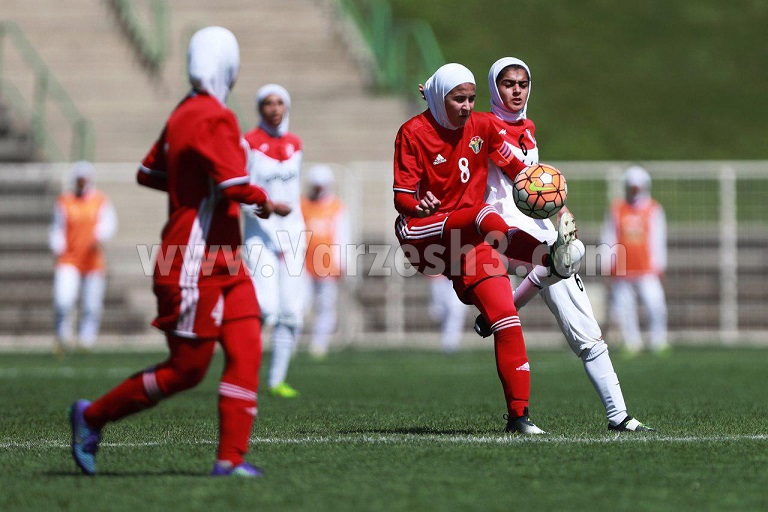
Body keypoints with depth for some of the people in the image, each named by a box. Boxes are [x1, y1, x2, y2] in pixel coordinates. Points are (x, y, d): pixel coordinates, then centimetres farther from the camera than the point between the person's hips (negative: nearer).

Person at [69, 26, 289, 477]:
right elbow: (234, 185, -26)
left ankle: (231, 458, -3)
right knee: (186, 369, -1)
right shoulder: (214, 119, -18)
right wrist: (266, 202, -8)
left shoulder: (184, 114, 11)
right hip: (195, 266, -9)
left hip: (223, 263, 9)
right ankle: (94, 416, 15)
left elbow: (149, 173, 18)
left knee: (246, 352, -1)